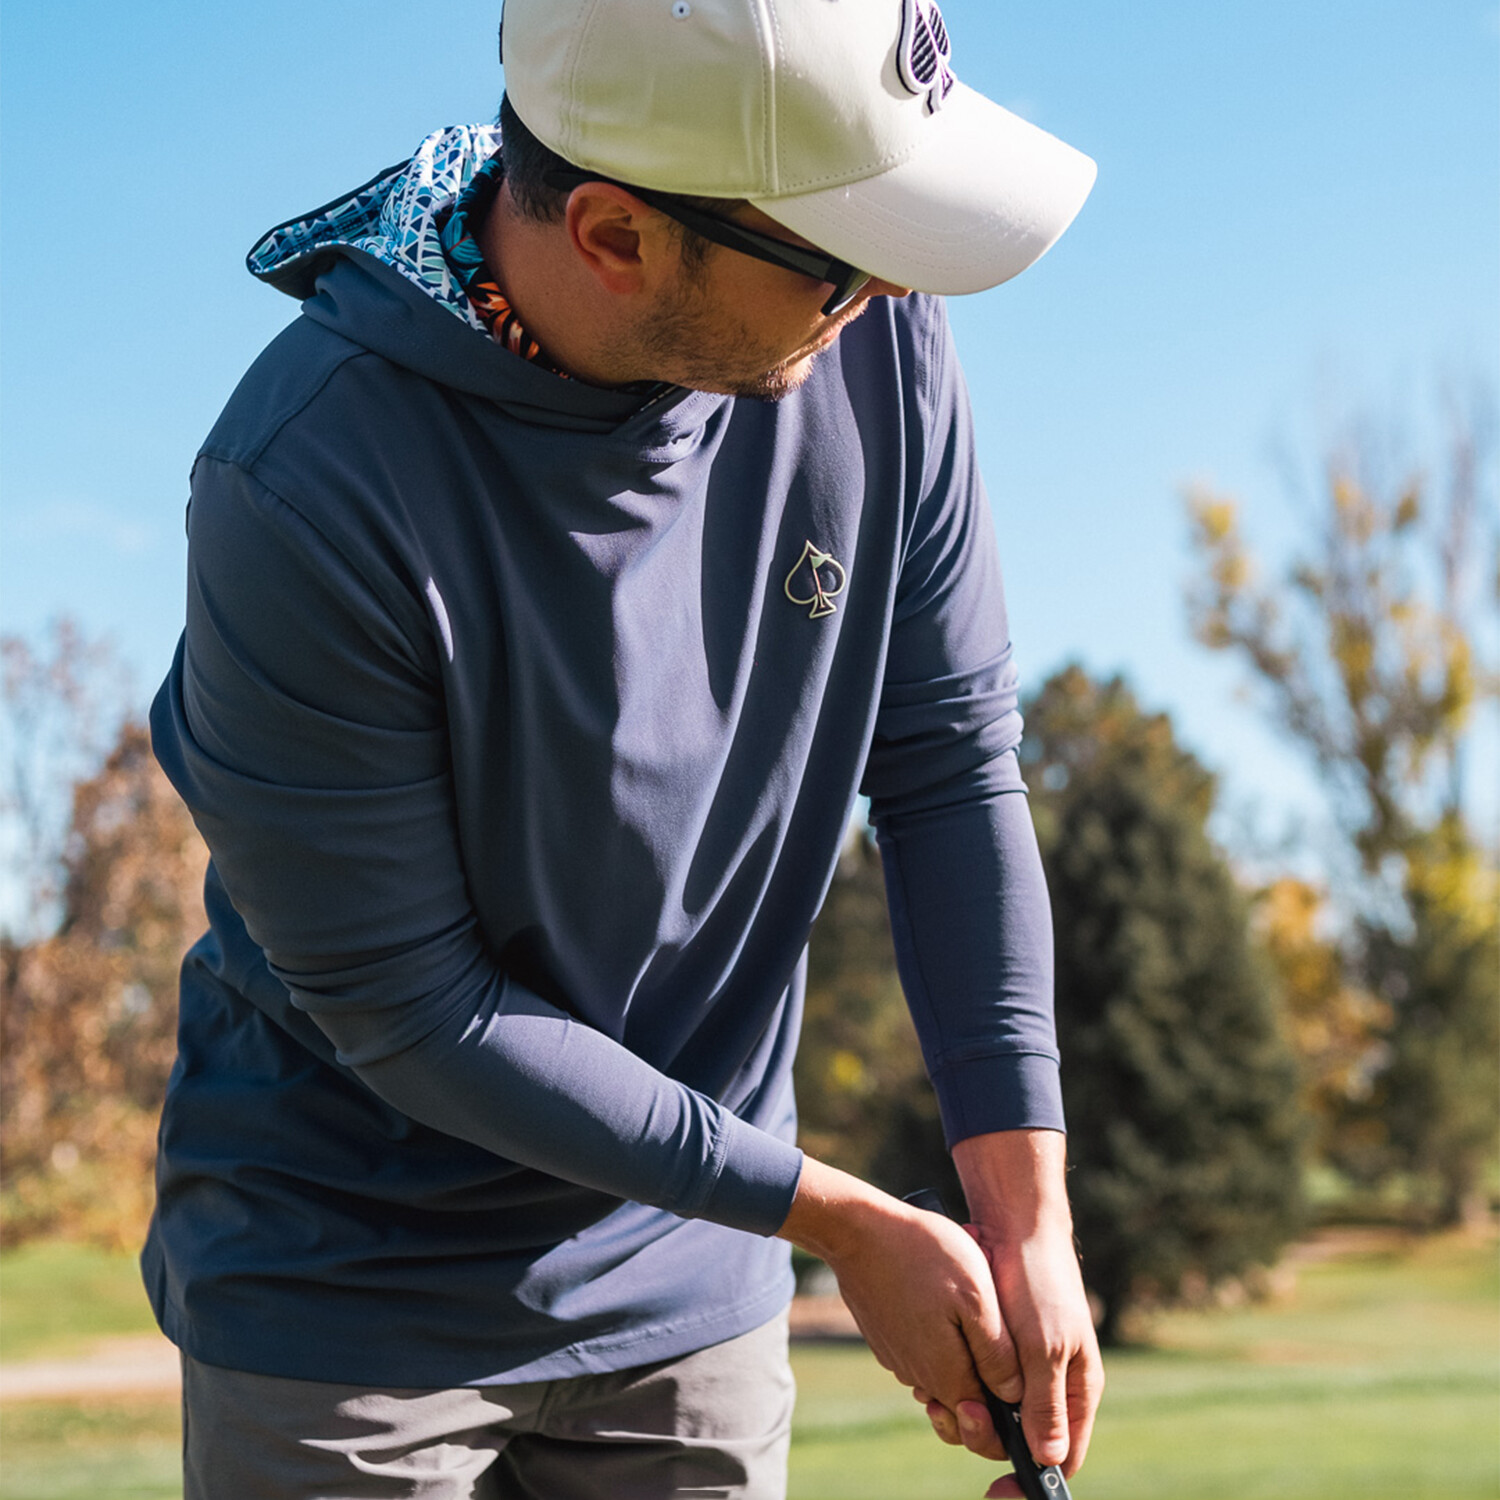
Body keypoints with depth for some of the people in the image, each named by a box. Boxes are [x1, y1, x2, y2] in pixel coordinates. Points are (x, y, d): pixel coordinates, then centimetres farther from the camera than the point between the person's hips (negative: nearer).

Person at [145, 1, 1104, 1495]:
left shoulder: (871, 340, -13)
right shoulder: (305, 491, -28)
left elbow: (948, 765, -3)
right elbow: (403, 1007, -20)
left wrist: (1025, 1206, -7)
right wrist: (839, 1218, -15)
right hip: (344, 1291, -4)